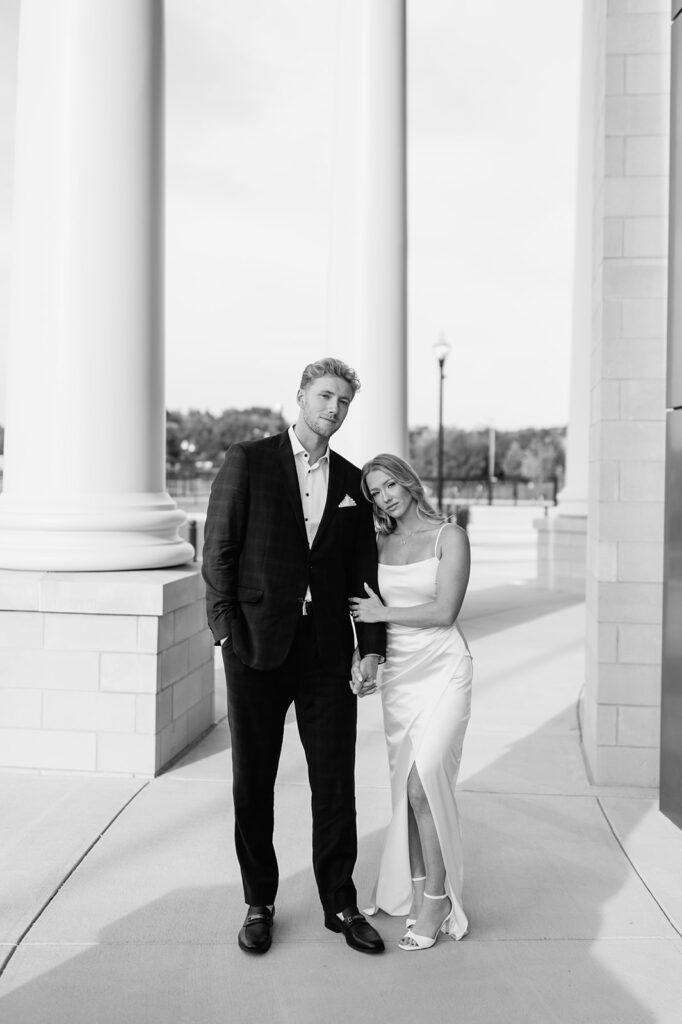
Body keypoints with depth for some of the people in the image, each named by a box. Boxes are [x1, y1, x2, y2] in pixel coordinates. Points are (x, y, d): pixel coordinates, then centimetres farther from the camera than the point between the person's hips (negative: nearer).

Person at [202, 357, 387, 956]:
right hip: (257, 646, -2)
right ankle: (259, 905, 25)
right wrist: (227, 631, -10)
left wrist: (373, 649, 4)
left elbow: (364, 573, 11)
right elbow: (218, 552, -2)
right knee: (253, 782, 8)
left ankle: (341, 905, 24)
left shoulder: (352, 481, 11)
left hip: (328, 650, 3)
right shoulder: (247, 462, 0)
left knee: (336, 783, 7)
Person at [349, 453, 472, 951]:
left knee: (423, 783, -13)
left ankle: (437, 898, 0)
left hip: (443, 671, -5)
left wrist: (381, 612, -6)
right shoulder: (380, 543, 11)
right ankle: (415, 889, 19)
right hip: (398, 671, 5)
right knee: (407, 786, 7)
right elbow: (366, 606, 18)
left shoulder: (450, 536, -4)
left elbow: (444, 611, -12)